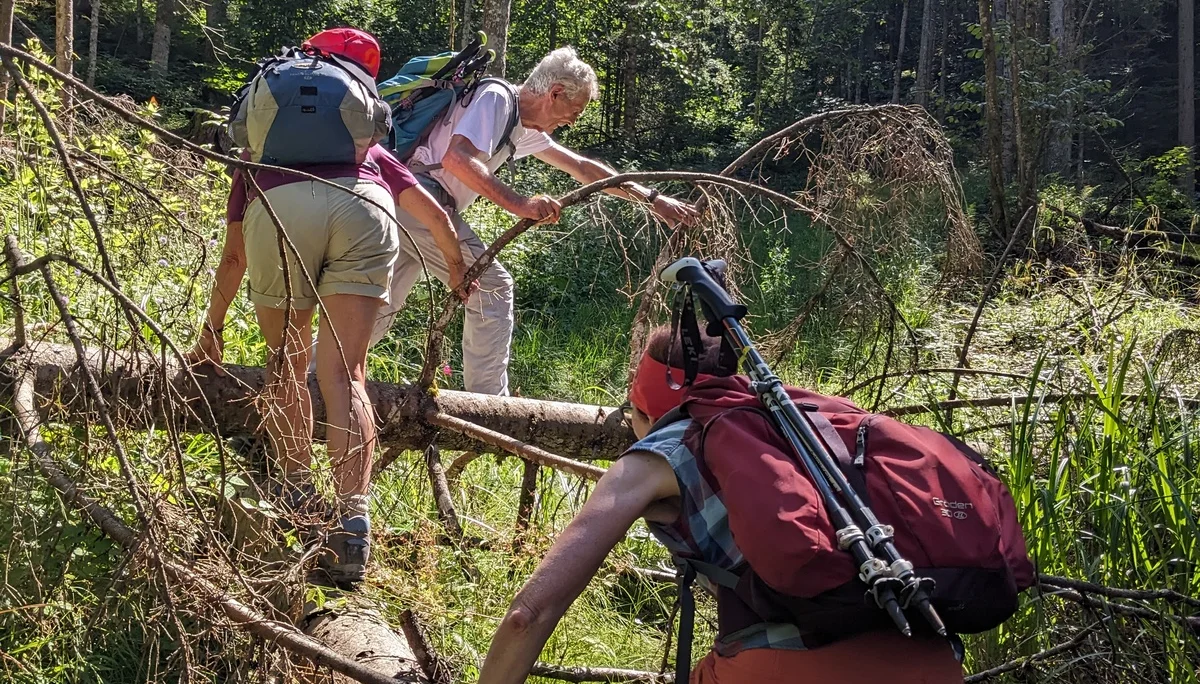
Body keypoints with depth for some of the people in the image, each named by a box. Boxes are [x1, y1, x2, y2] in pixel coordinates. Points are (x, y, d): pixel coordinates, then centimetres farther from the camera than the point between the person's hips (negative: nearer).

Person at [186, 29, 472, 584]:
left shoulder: (258, 156, 41)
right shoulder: (368, 149, 42)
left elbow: (233, 258, 40)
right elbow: (435, 215, 40)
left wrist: (211, 330, 51)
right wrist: (457, 268, 58)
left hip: (278, 209, 0)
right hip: (363, 210, 0)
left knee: (286, 363, 21)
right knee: (344, 374, -1)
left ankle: (296, 492, 24)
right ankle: (353, 522, -14)